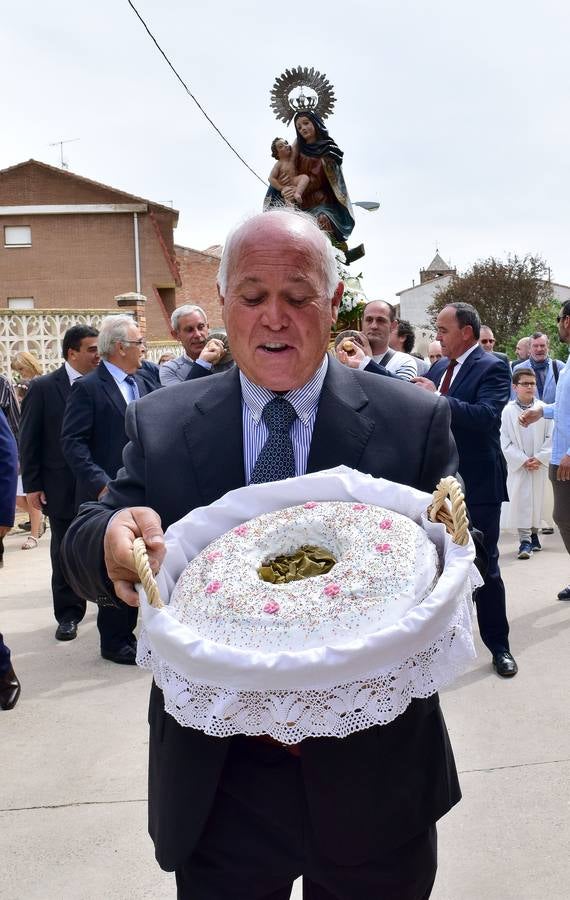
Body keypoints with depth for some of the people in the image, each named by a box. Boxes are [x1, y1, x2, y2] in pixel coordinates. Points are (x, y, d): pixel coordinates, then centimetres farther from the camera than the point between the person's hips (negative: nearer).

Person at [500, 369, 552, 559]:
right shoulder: (507, 411, -4)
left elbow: (550, 438, 1)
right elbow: (505, 442, -5)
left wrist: (539, 458, -10)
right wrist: (523, 460, -12)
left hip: (540, 465, 2)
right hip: (517, 465, -2)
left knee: (537, 498, 10)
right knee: (520, 500, -6)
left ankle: (533, 534, 26)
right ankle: (525, 540, -3)